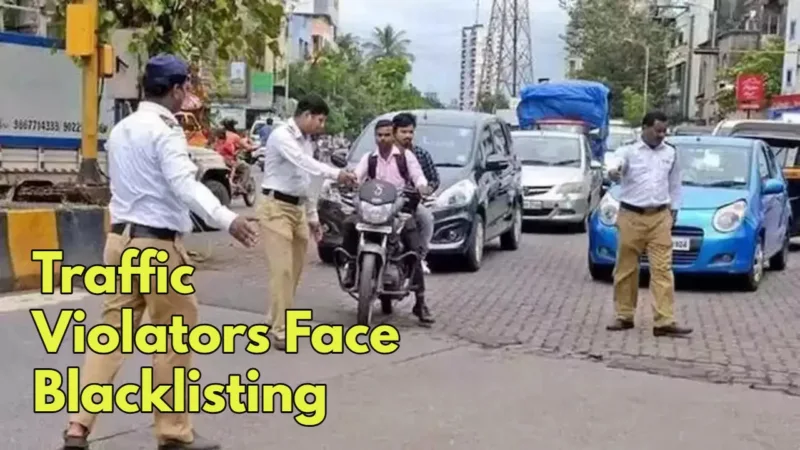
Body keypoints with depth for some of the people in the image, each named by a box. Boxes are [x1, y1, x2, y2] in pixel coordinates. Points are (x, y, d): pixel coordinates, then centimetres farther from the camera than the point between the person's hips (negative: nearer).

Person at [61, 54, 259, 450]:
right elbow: (185, 185, -28)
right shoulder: (165, 131, -13)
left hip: (121, 239, 8)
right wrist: (227, 219, -40)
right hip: (157, 244, -8)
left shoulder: (120, 130, 14)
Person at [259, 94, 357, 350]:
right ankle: (280, 331, -8)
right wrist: (335, 173, -39)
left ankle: (276, 319, 27)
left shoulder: (306, 141, 14)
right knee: (282, 270, -12)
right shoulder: (281, 135, -13)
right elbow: (302, 162, -30)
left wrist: (313, 216, 20)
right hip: (276, 207, -9)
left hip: (298, 208, 9)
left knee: (295, 269, 13)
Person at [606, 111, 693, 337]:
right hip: (631, 217, -2)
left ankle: (664, 321, -6)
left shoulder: (671, 153, 12)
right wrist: (613, 171, -46)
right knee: (626, 268, 3)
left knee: (662, 269, -5)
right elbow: (617, 163, -23)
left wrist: (674, 208, 18)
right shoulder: (629, 150, -1)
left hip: (660, 218, 2)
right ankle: (624, 316, 15)